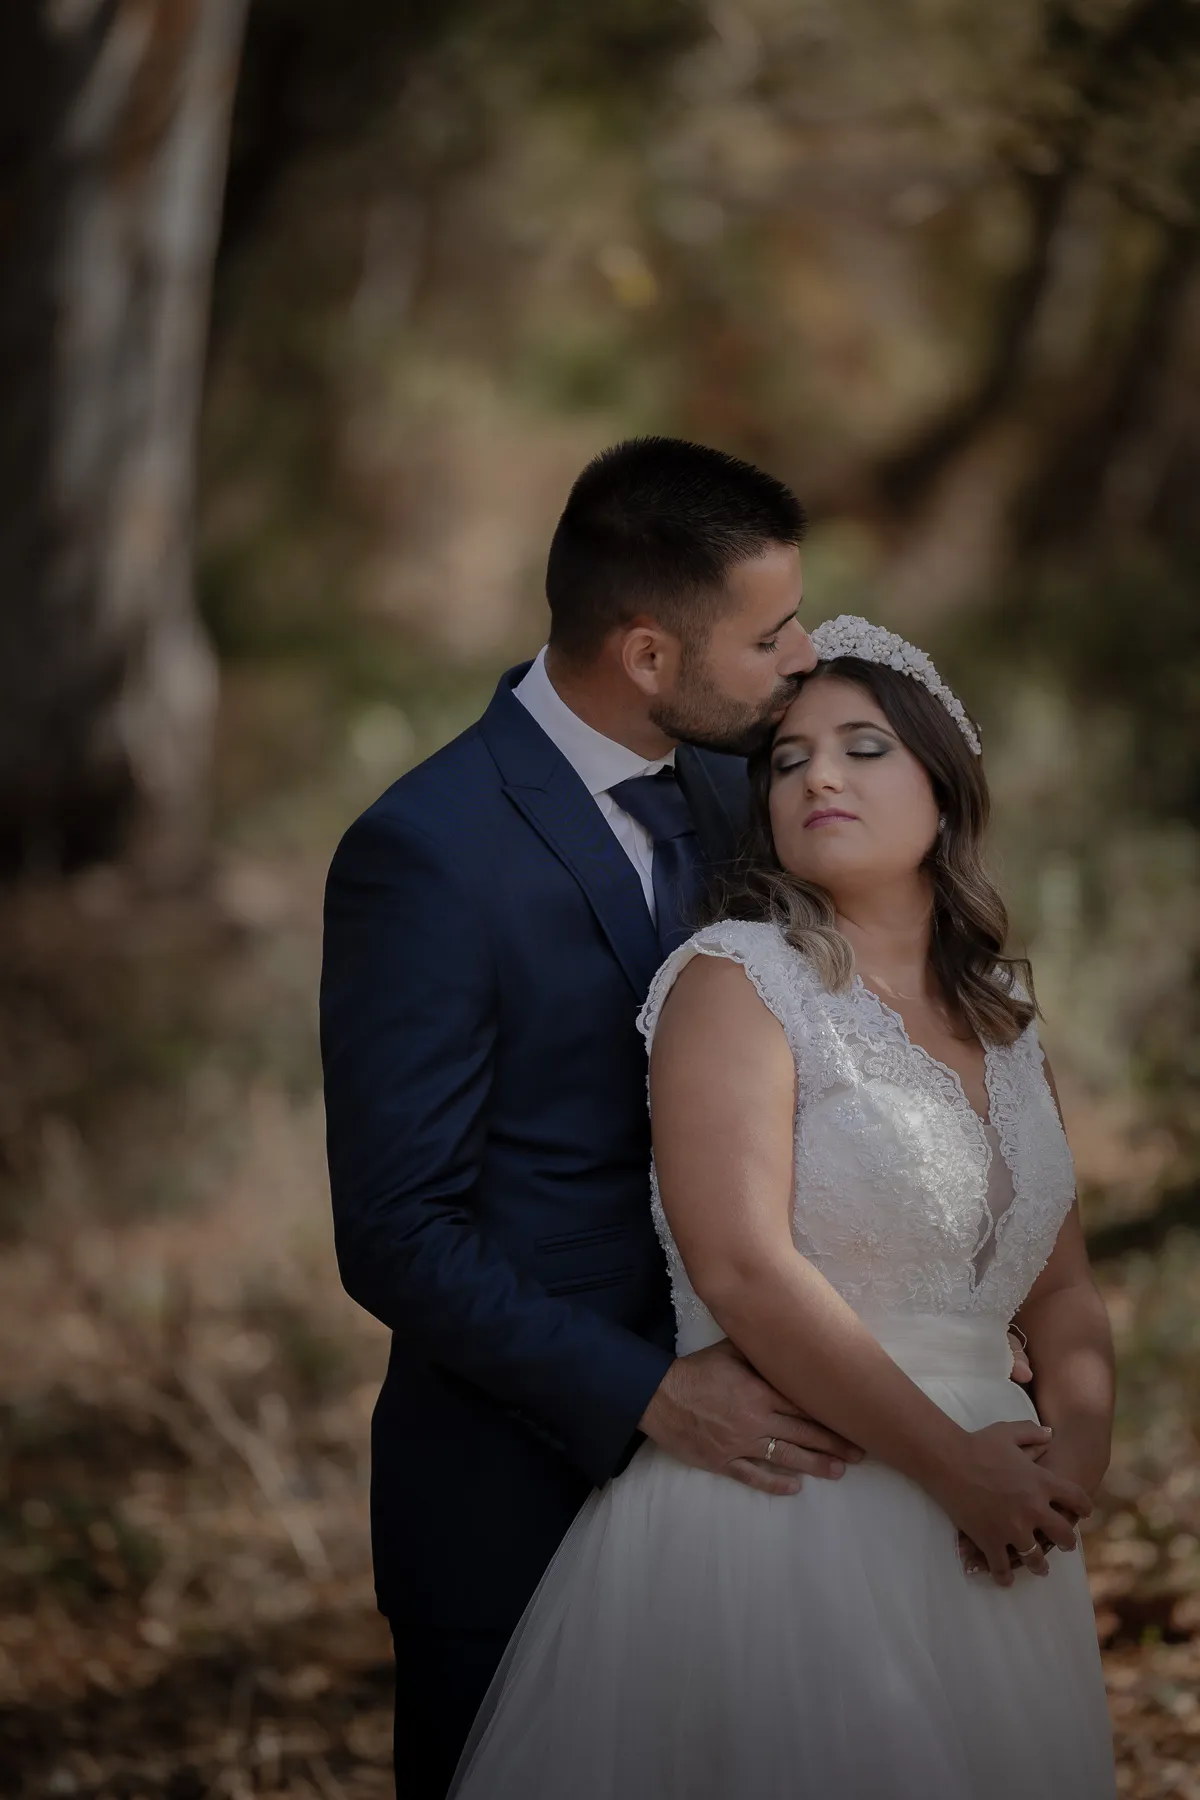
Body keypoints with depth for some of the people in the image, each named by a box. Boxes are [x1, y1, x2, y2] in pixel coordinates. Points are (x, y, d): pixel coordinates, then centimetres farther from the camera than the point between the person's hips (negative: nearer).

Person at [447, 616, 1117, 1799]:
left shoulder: (1000, 1016, 13)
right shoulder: (735, 978, -7)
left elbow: (1063, 1290, 14)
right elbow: (744, 1269, -18)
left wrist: (1080, 1438, -8)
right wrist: (953, 1464, -17)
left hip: (983, 1556, 6)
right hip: (777, 1514, -6)